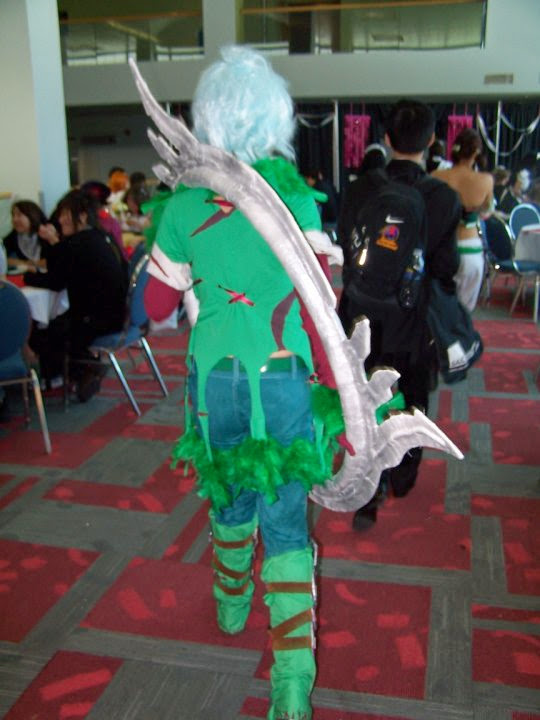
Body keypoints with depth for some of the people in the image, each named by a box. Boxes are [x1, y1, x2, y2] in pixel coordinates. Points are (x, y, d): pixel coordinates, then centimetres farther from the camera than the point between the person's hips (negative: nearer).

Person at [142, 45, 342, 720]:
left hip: (216, 373, 2)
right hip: (284, 375, -1)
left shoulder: (185, 205, -5)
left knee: (231, 492, 24)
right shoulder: (298, 196, -6)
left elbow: (157, 306, 3)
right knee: (286, 515, 5)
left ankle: (232, 603, 48)